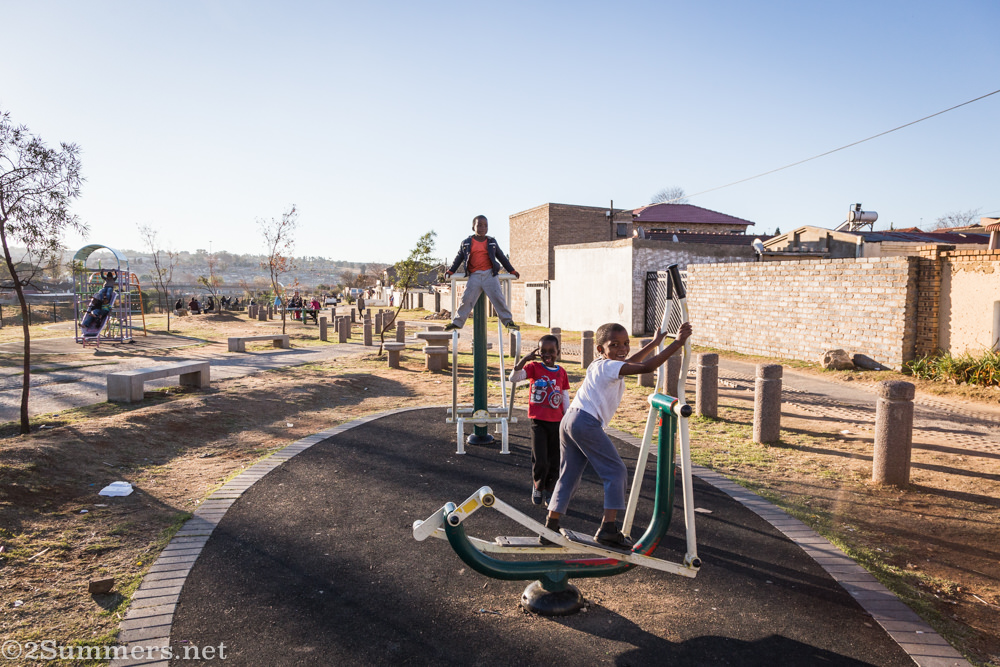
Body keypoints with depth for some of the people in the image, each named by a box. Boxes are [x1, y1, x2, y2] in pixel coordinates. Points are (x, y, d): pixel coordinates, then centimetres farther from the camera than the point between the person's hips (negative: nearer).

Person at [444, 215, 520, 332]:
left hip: (490, 274, 0)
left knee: (498, 298, -7)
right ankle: (457, 322, 3)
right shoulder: (466, 243, 11)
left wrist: (512, 270, 20)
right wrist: (451, 271, 8)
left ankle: (508, 321, -1)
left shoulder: (492, 242, 13)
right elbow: (459, 258, 16)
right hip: (474, 276, 0)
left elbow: (501, 257, 20)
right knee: (467, 299, -6)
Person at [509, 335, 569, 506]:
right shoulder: (534, 367, -4)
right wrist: (525, 358, -29)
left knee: (554, 462, 10)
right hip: (538, 421, -3)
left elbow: (565, 398, 9)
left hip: (557, 423, 3)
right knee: (540, 461, -5)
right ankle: (538, 487, 21)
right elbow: (513, 378, -20)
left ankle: (549, 490, 28)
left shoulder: (561, 372, 4)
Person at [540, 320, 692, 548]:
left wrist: (654, 343, 47)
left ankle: (550, 528, 14)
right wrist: (677, 343, -16)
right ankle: (608, 528, -3)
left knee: (569, 476, 13)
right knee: (615, 471, 0)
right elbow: (646, 367, -20)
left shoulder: (600, 365, 21)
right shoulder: (610, 367, -7)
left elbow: (629, 361, 39)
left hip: (569, 420, 10)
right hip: (587, 422, -10)